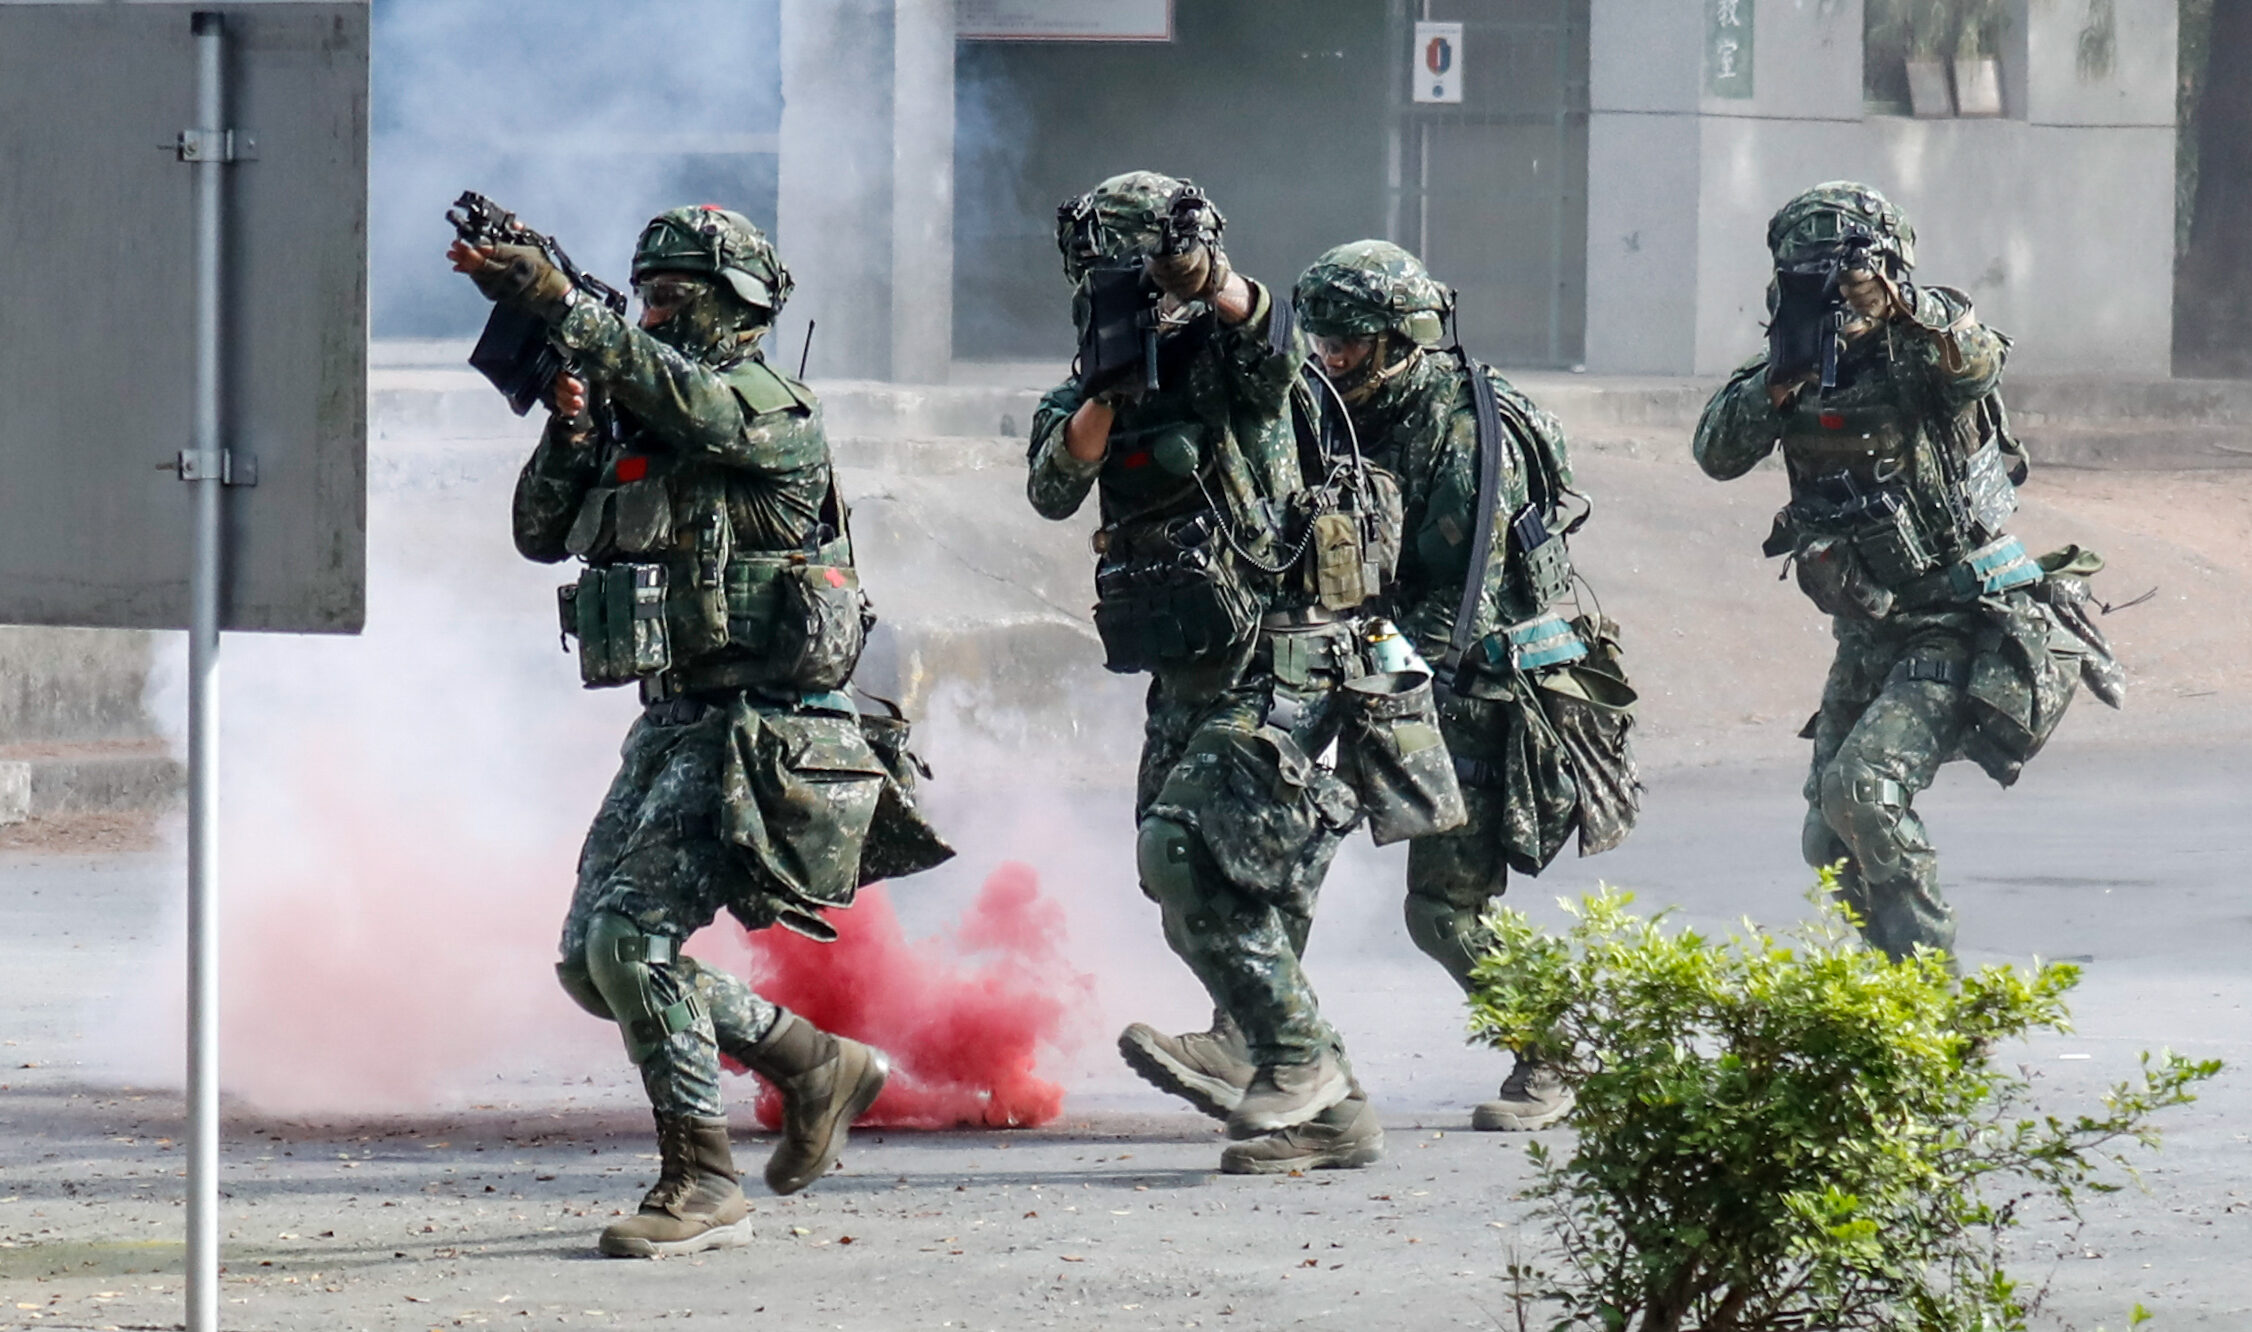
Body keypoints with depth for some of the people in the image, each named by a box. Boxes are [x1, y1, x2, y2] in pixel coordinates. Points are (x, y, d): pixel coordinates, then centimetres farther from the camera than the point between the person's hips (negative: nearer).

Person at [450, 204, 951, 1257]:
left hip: (759, 732, -9)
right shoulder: (638, 423, 15)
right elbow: (543, 532, 14)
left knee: (631, 937, -20)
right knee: (592, 961, 8)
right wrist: (569, 433, -5)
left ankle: (702, 1185, -11)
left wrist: (560, 304, -37)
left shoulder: (768, 412, -9)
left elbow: (691, 398, -31)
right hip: (672, 726, 9)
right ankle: (815, 1066, 22)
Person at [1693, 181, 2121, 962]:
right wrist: (1778, 382, -24)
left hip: (1963, 627, -7)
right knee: (1831, 840, 10)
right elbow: (1719, 453, -7)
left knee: (1863, 786, -23)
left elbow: (1977, 363, -36)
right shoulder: (1796, 366, 3)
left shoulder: (1922, 349, -13)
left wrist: (1902, 308, -53)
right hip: (1870, 634, 7)